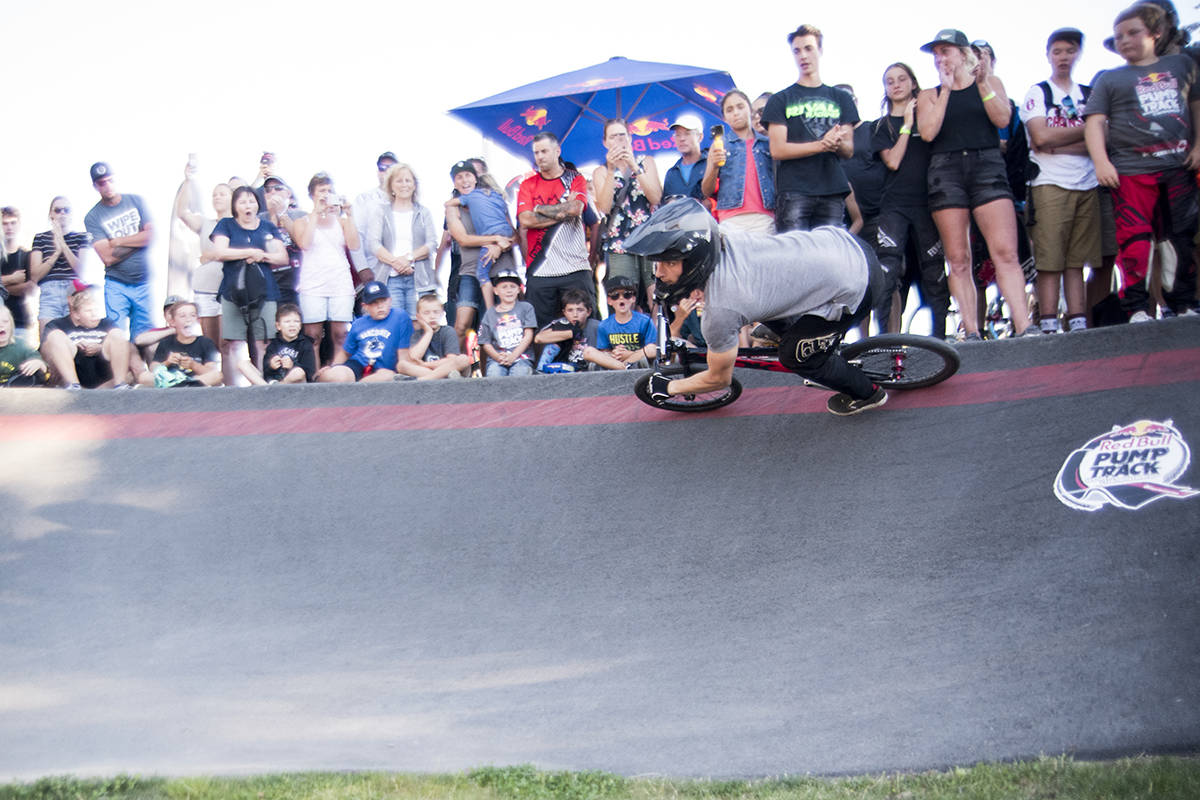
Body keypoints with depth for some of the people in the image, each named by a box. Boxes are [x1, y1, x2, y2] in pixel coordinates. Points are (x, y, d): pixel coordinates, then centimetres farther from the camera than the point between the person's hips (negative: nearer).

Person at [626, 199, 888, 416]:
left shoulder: (721, 311, -24)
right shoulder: (722, 239, -5)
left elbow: (719, 379, -5)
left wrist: (668, 388, 10)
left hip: (856, 287, -8)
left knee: (794, 355, 7)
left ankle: (866, 393, 30)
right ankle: (828, 363, 41)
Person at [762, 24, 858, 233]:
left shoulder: (841, 98, 18)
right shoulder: (781, 100, 10)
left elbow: (849, 150, 13)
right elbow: (778, 150, -1)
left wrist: (837, 143, -12)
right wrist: (822, 145, -11)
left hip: (833, 193, 3)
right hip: (793, 192, -3)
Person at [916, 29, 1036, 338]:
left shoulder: (991, 82, 16)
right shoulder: (929, 95, 17)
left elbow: (1002, 119, 0)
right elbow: (928, 132, -1)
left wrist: (982, 85, -10)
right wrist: (946, 90, 0)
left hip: (987, 165, -1)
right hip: (945, 170, 1)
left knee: (1005, 252, -15)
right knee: (958, 260, -5)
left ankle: (1024, 326, -22)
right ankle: (971, 333, -6)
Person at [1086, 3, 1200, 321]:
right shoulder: (1110, 79, 10)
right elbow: (1095, 122, 2)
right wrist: (1101, 162, -11)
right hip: (1131, 171, -2)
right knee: (1135, 240, -10)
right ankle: (1137, 309, -7)